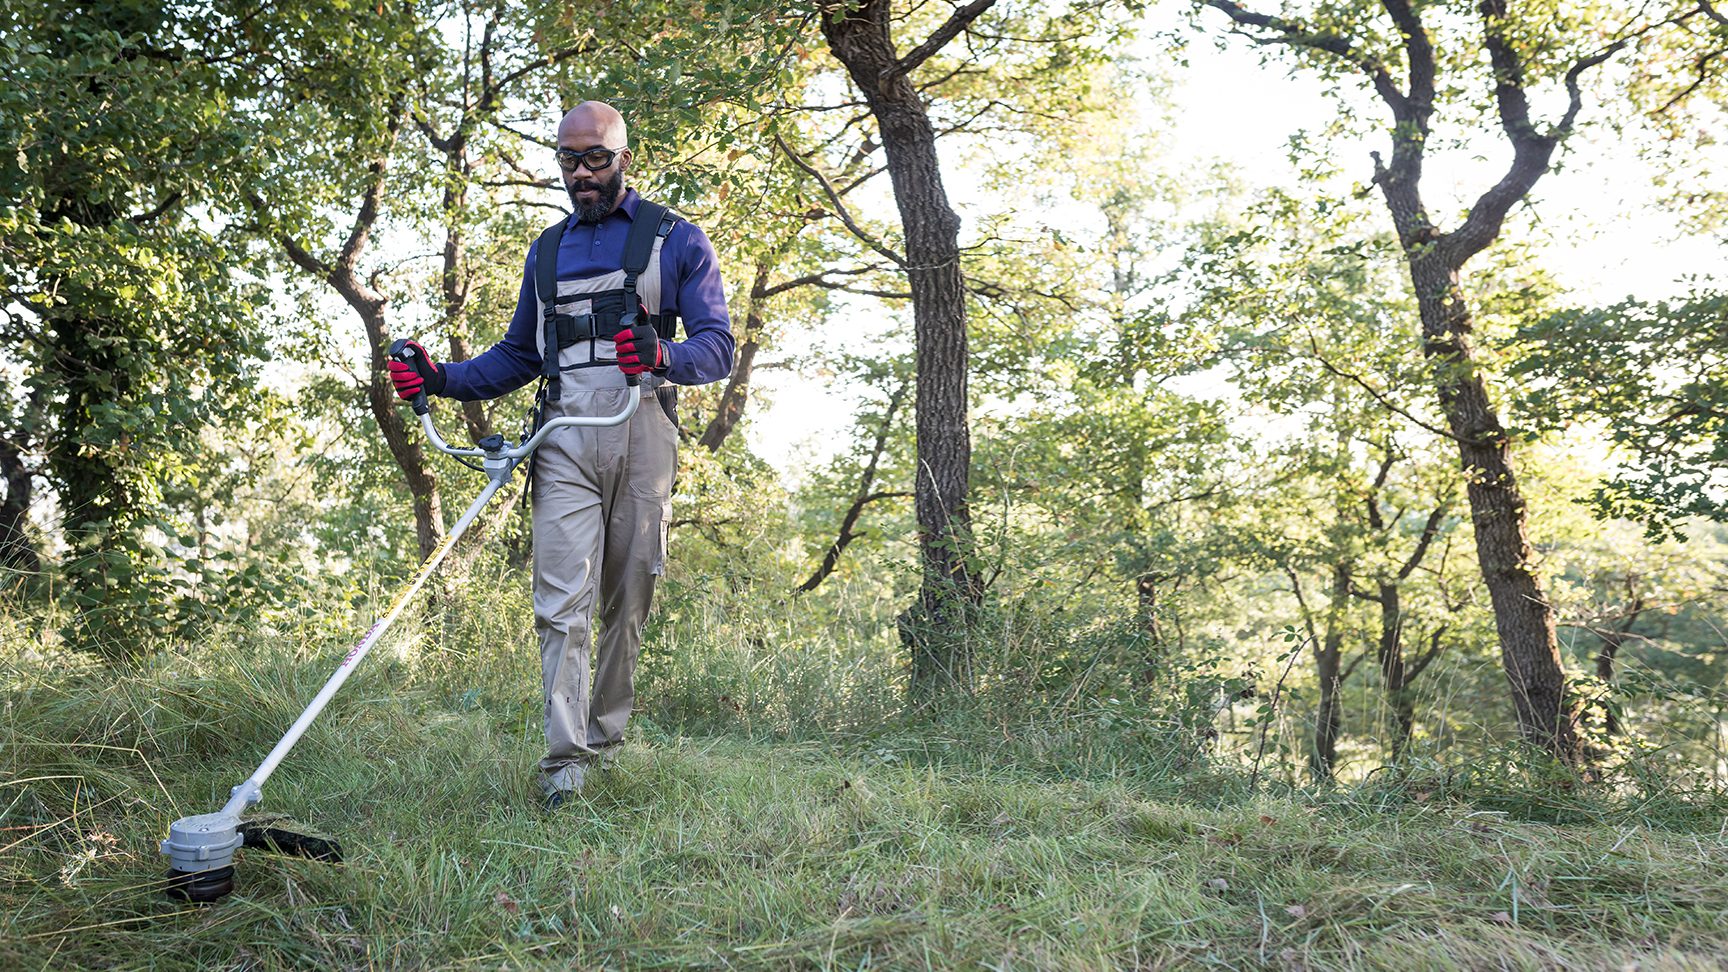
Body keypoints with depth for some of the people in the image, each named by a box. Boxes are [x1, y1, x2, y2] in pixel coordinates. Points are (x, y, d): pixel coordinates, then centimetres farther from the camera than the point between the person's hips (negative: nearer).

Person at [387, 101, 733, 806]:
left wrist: (663, 357, -21)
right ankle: (565, 759, -11)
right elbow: (518, 355, 28)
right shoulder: (547, 251, 23)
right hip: (565, 436, 2)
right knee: (563, 597, -9)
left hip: (643, 432, -2)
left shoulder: (677, 240, 10)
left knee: (627, 597, 3)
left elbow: (718, 346, 1)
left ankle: (604, 739, 17)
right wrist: (441, 379, 13)